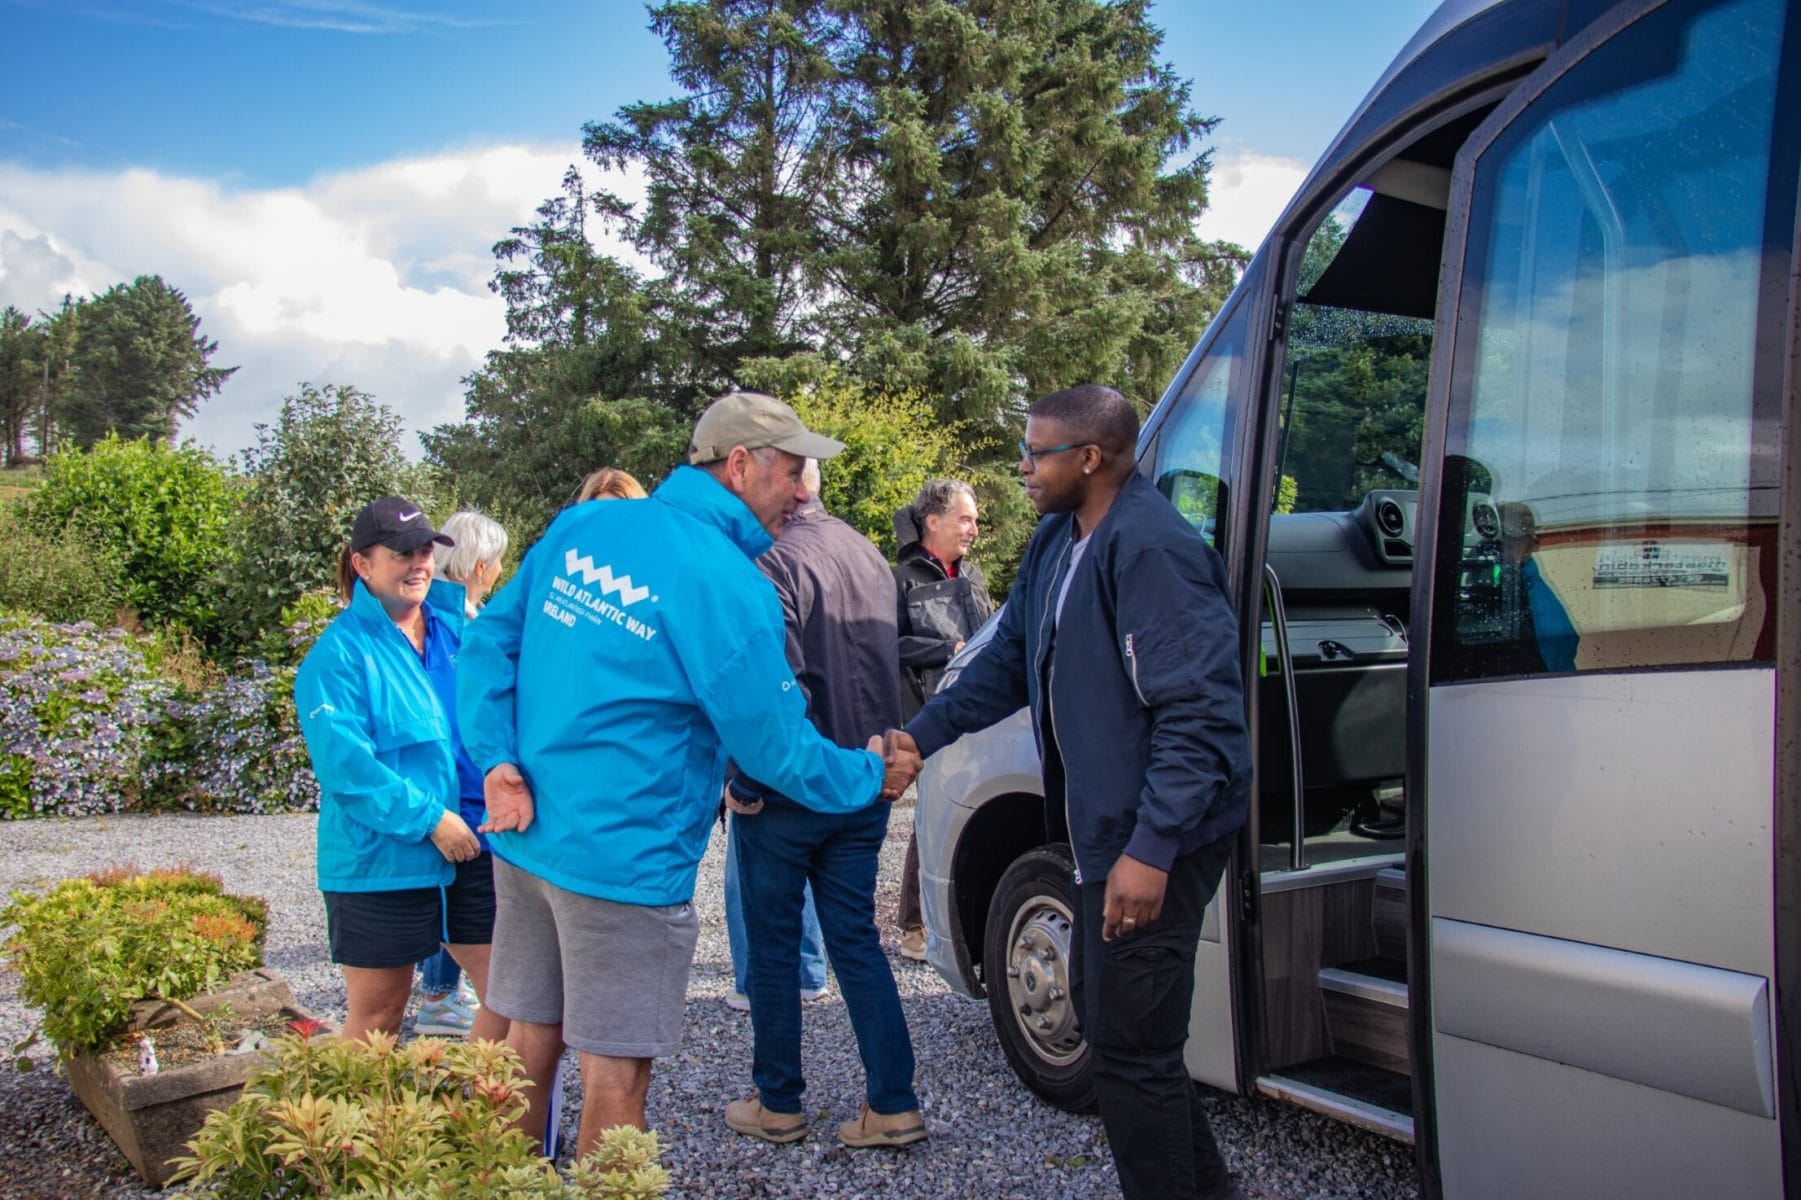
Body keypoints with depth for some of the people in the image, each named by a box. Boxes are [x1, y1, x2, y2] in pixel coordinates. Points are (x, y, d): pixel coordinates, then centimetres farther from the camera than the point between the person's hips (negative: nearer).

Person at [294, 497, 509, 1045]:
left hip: (472, 849, 5)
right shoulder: (338, 654, -8)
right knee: (378, 1012, 10)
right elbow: (344, 761, -17)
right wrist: (429, 819, -20)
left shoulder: (456, 630, 10)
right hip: (379, 860, -5)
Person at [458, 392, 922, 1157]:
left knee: (531, 1038, 20)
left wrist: (499, 761, 0)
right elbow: (778, 749, -11)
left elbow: (488, 643, 5)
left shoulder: (579, 527, 3)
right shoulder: (728, 587, -17)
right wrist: (871, 776, 5)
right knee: (615, 1067, 7)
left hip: (525, 836, 7)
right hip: (624, 860, -7)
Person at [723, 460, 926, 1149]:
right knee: (856, 942, 13)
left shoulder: (777, 562, -18)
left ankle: (777, 1105, 22)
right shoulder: (868, 555, 8)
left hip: (787, 794, -7)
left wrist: (744, 784, -13)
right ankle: (893, 1105, 14)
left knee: (772, 948, 9)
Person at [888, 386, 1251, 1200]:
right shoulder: (1058, 541, 9)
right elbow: (1010, 660, 18)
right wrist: (922, 735, 12)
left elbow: (1199, 712, -25)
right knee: (1101, 1010, 21)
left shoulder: (1151, 548, -22)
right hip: (1102, 829, 10)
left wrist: (1151, 849, -28)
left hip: (1153, 841, -10)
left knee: (1129, 1045, -1)